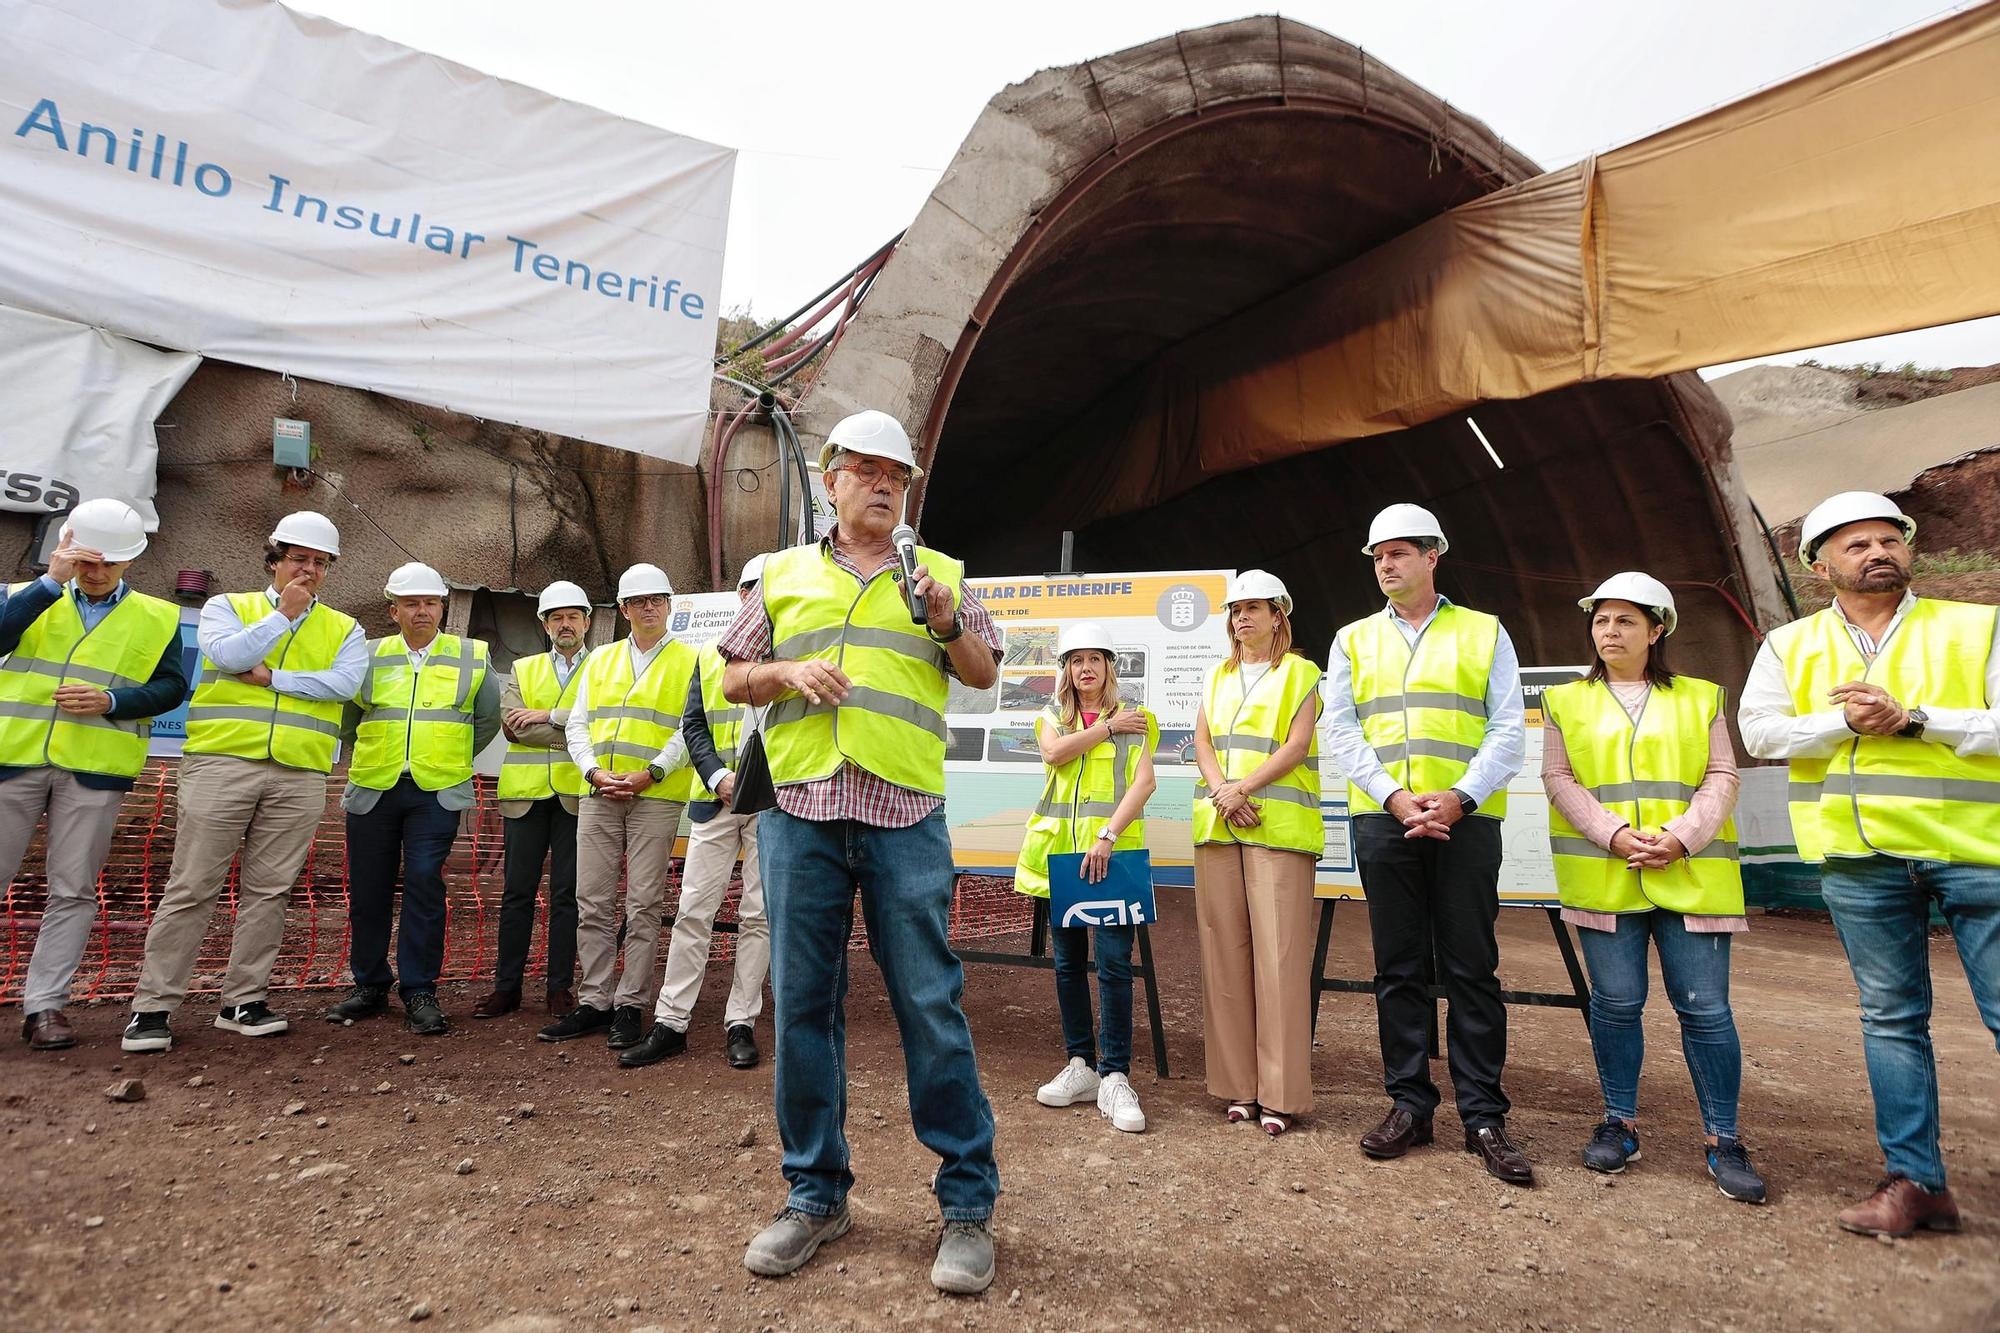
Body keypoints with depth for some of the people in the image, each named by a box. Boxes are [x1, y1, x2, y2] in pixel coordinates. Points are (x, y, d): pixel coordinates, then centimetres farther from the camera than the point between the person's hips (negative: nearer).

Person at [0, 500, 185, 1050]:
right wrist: (52, 581, -14)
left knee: (72, 891, 3)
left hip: (95, 769, 0)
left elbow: (172, 687, 3)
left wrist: (111, 700, -13)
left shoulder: (157, 618, 9)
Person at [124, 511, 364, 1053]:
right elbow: (228, 654, -10)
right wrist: (285, 615, -5)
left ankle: (243, 1001, 15)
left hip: (299, 777, 2)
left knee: (268, 890, 5)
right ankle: (152, 1005, 8)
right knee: (192, 887, 0)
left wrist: (273, 677, -8)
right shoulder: (228, 606, 11)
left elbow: (345, 682, -5)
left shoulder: (344, 629, 13)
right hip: (222, 764, -1)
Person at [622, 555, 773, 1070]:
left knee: (758, 914, 3)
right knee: (693, 911, 2)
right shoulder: (709, 656, 13)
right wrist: (718, 776, -8)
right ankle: (670, 1023, 10)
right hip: (715, 801, 2)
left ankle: (740, 1023, 12)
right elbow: (692, 724, 8)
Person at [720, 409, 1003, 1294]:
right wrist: (788, 670, -5)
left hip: (905, 817, -2)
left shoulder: (937, 574, 13)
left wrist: (947, 622, -10)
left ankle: (968, 1203, 12)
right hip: (800, 813, 2)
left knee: (931, 1004, -1)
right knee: (802, 1005, 7)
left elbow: (982, 674, 9)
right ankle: (816, 1194, 23)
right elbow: (733, 679, 15)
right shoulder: (784, 574, 15)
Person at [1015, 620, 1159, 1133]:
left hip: (1112, 853, -3)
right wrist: (1108, 728, -4)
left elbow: (1144, 783, -8)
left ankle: (1114, 1077, -3)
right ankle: (1081, 1066, 19)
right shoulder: (1052, 717, 15)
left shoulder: (1135, 720, 6)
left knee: (1114, 963, -10)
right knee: (1068, 962, 9)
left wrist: (1107, 837, -19)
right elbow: (1054, 753, -8)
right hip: (1059, 851, 3)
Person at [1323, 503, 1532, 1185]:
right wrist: (1396, 798, -10)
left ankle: (1483, 1116, 11)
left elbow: (1508, 730, 2)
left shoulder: (1484, 633, 9)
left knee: (1472, 968, 1)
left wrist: (1459, 797, -13)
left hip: (1466, 819, -1)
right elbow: (1340, 732, 4)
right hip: (1383, 820, 2)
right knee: (1399, 967, 7)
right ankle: (1409, 1103, 17)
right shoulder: (1353, 640, 13)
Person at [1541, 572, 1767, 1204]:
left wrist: (1681, 837, -11)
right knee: (1616, 1002, 3)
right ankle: (1621, 1123, 18)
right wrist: (1616, 835, -10)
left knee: (1705, 1006, -1)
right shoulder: (1567, 701, 11)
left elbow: (1721, 778, 5)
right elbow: (1559, 779, 3)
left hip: (1690, 875, 0)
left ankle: (1723, 1140, 11)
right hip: (1603, 874, 0)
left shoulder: (1700, 698, 12)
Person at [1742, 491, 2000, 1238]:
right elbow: (1759, 731, -1)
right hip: (1860, 859, 2)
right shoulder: (1790, 646, 10)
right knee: (1890, 1017, 8)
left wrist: (1911, 718, -15)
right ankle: (1915, 1181, 17)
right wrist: (1844, 721, -14)